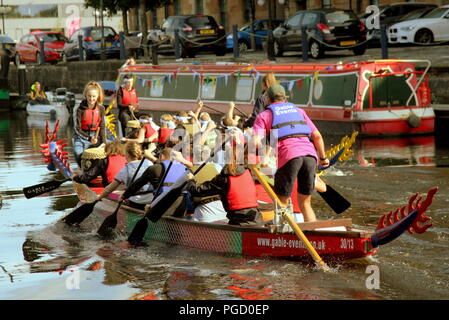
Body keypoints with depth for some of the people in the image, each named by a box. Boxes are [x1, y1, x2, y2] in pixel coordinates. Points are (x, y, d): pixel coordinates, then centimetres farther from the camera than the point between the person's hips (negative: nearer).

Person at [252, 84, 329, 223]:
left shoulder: (264, 115, 17)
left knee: (281, 204, 8)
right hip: (309, 154, 4)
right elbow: (317, 136, 22)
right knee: (305, 204, 15)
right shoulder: (298, 111, 29)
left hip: (288, 156, -4)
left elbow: (256, 142, 0)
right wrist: (323, 157, 35)